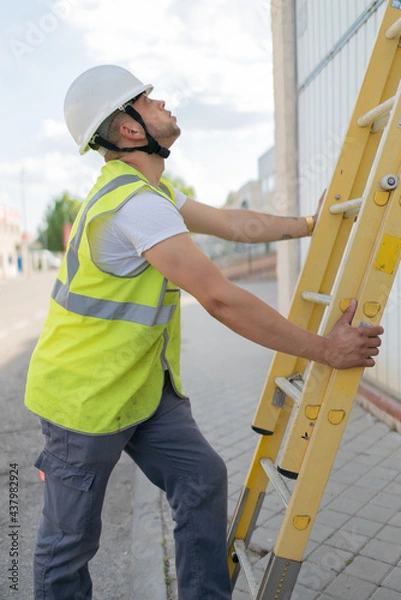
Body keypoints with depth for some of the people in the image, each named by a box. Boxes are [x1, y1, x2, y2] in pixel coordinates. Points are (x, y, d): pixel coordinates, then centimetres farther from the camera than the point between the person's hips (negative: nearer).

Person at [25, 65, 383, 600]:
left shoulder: (148, 190, 9)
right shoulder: (135, 203, -26)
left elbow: (234, 224, 13)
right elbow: (221, 300, -31)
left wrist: (313, 224, 16)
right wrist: (327, 351, -23)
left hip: (142, 382, 9)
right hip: (86, 394, -9)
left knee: (202, 478, 6)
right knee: (71, 539, 9)